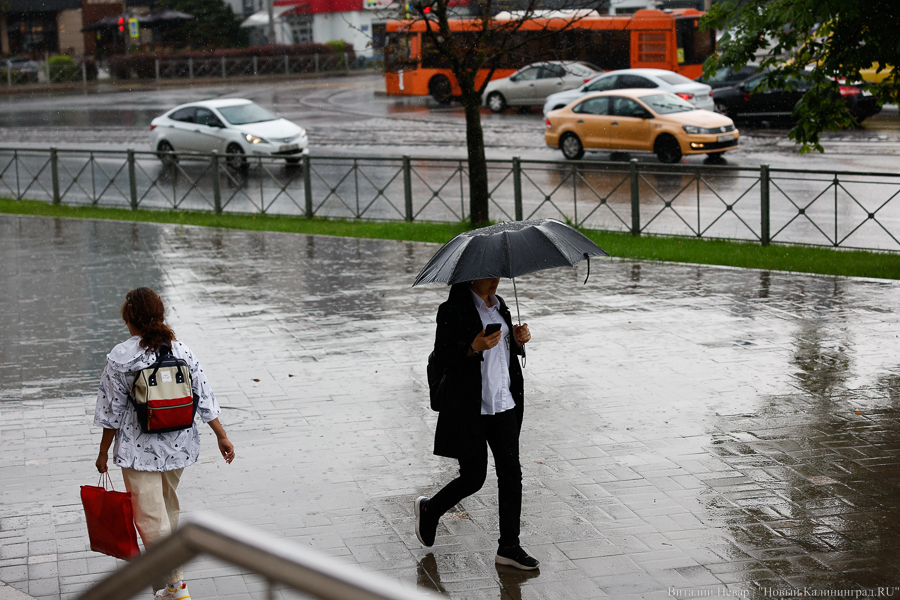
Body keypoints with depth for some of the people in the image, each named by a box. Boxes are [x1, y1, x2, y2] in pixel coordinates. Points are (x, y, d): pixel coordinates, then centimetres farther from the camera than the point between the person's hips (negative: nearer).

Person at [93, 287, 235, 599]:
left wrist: (104, 452, 4)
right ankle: (167, 571, 38)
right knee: (168, 508, 23)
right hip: (178, 445, 5)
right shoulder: (181, 351, -3)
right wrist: (222, 436, 8)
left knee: (151, 518, 0)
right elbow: (204, 397, 0)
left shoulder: (120, 358, -13)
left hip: (139, 449, -5)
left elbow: (113, 410, -7)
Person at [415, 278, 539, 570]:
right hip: (469, 408, -7)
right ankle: (428, 510, 29)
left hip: (503, 404, 7)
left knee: (511, 473, 3)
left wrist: (517, 340, 0)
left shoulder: (499, 305, 12)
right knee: (473, 478, 1)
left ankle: (509, 546, 11)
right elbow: (442, 355, -13)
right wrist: (473, 348, -29)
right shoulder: (453, 310, -11)